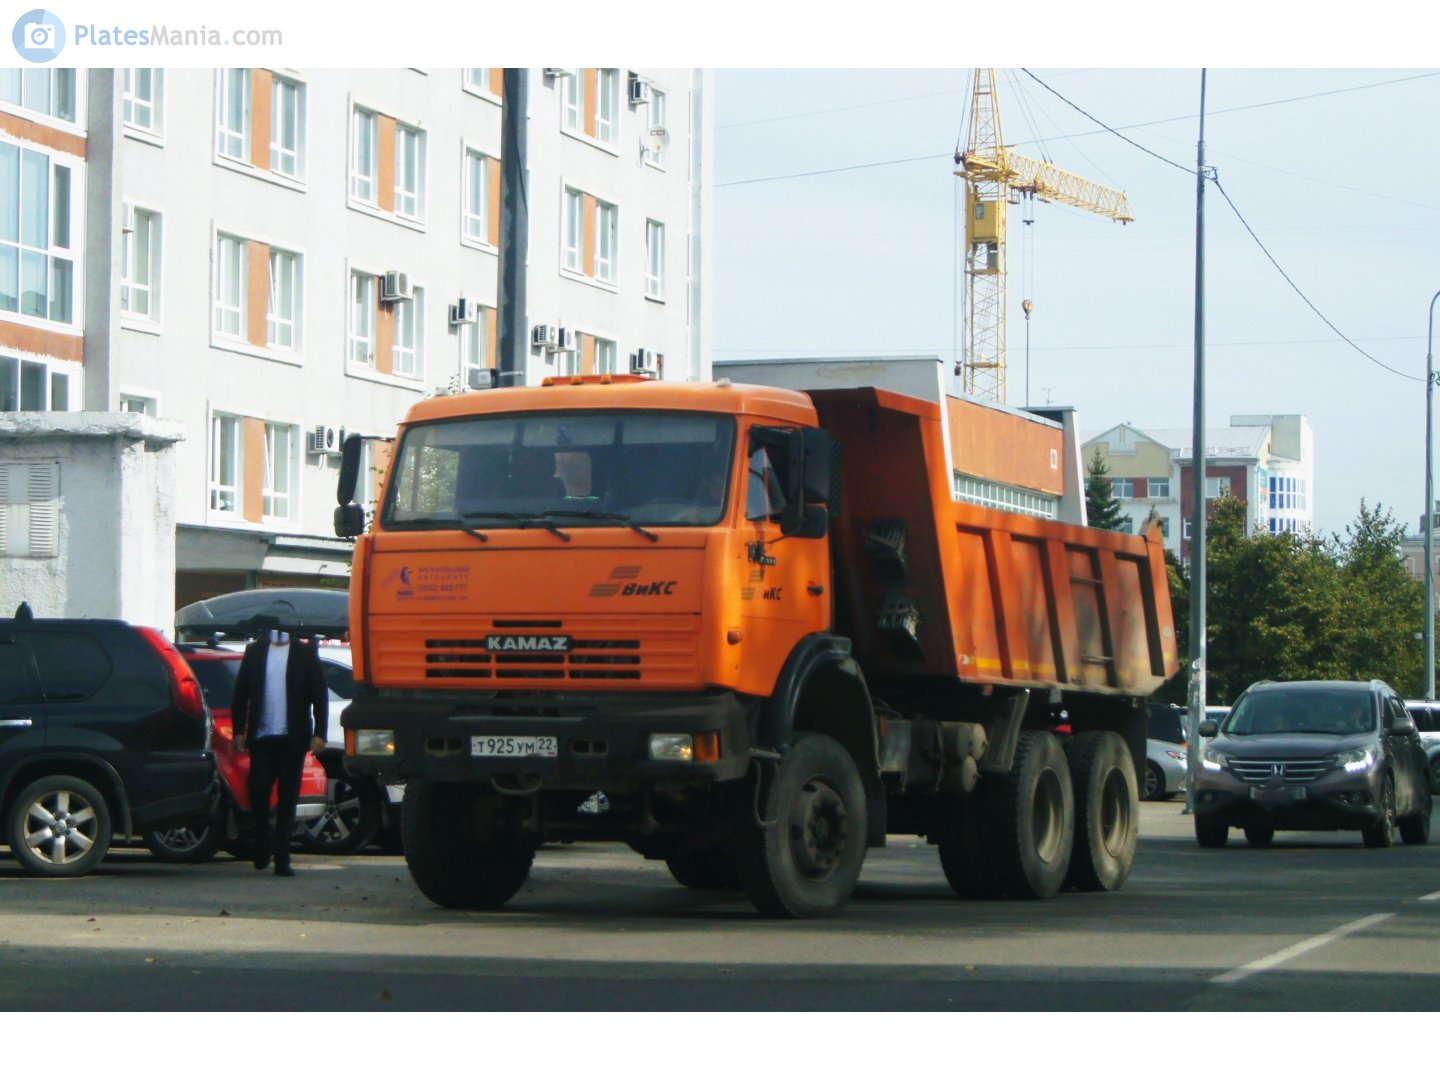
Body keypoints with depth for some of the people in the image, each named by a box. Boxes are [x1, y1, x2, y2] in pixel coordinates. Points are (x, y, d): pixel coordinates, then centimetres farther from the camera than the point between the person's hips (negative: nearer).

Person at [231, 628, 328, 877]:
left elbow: (320, 695, 2)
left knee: (287, 800, 1)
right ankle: (262, 844, 18)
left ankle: (281, 859, 5)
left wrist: (319, 734, -6)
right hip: (262, 737, 1)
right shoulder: (254, 651, 9)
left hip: (292, 739, -1)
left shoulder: (305, 652, 5)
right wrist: (239, 731, 2)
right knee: (258, 793, -6)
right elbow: (240, 693, 10)